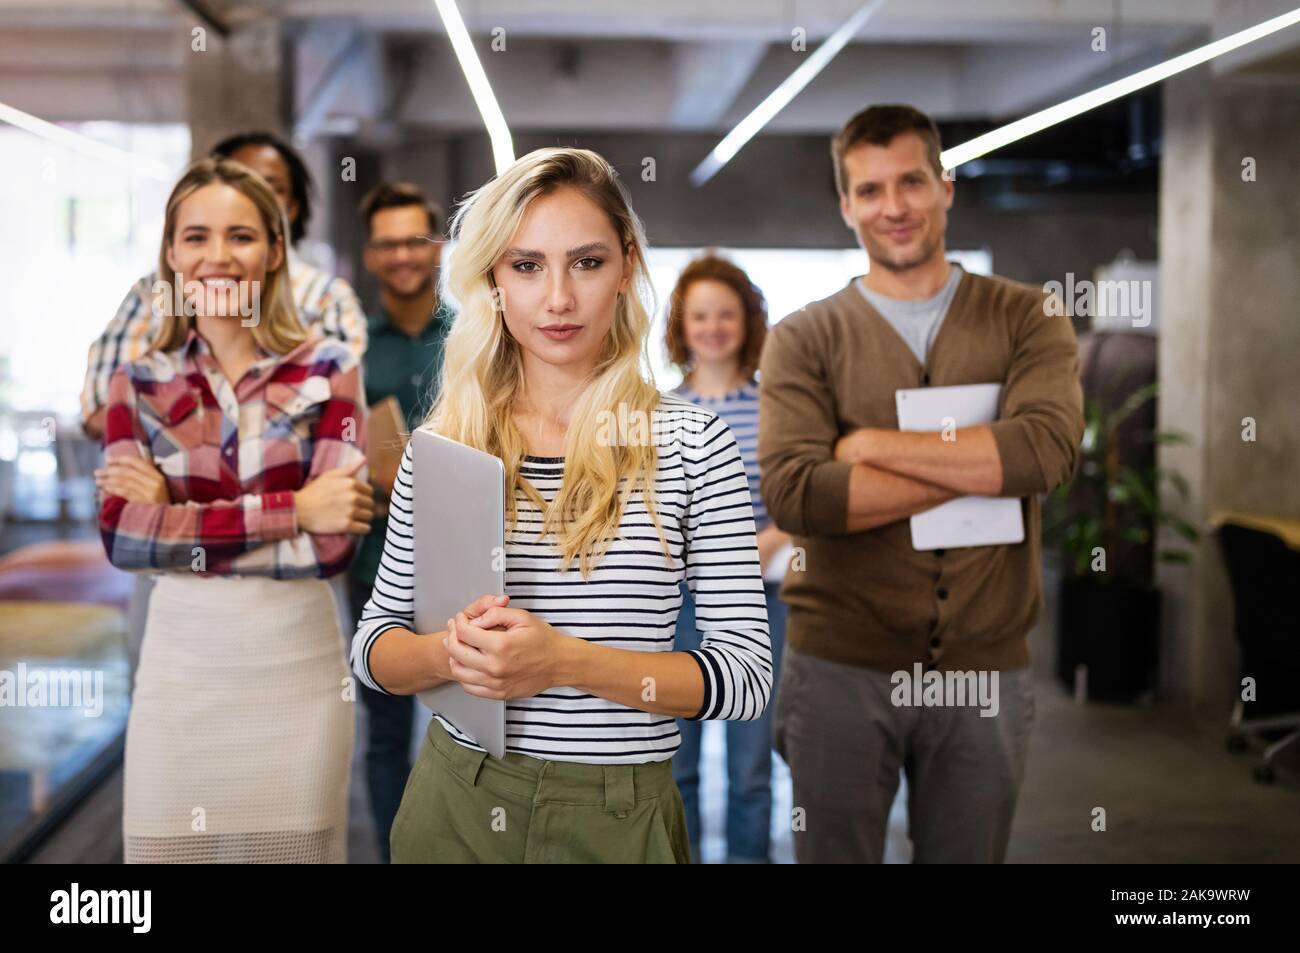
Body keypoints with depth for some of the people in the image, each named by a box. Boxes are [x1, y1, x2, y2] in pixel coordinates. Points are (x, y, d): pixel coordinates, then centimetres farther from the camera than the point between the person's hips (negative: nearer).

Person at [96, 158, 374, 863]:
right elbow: (122, 536, -12)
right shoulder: (140, 383, 3)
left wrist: (179, 518, -11)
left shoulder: (327, 371, -2)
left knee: (295, 851, 7)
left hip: (297, 666, -1)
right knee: (169, 851, 8)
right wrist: (290, 510, -16)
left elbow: (332, 545, -12)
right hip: (180, 669, 1)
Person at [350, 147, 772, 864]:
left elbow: (746, 675, -10)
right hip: (455, 805, 2)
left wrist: (565, 661, -22)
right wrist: (449, 653, -16)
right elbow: (373, 643, 6)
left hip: (619, 821, -2)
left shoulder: (691, 442, -7)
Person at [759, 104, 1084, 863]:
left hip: (988, 666, 1)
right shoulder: (805, 339, 0)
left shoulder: (1026, 319, 3)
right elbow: (794, 494, -16)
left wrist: (873, 444, -13)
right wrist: (978, 467, -14)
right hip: (840, 666, -1)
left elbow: (1048, 450, -17)